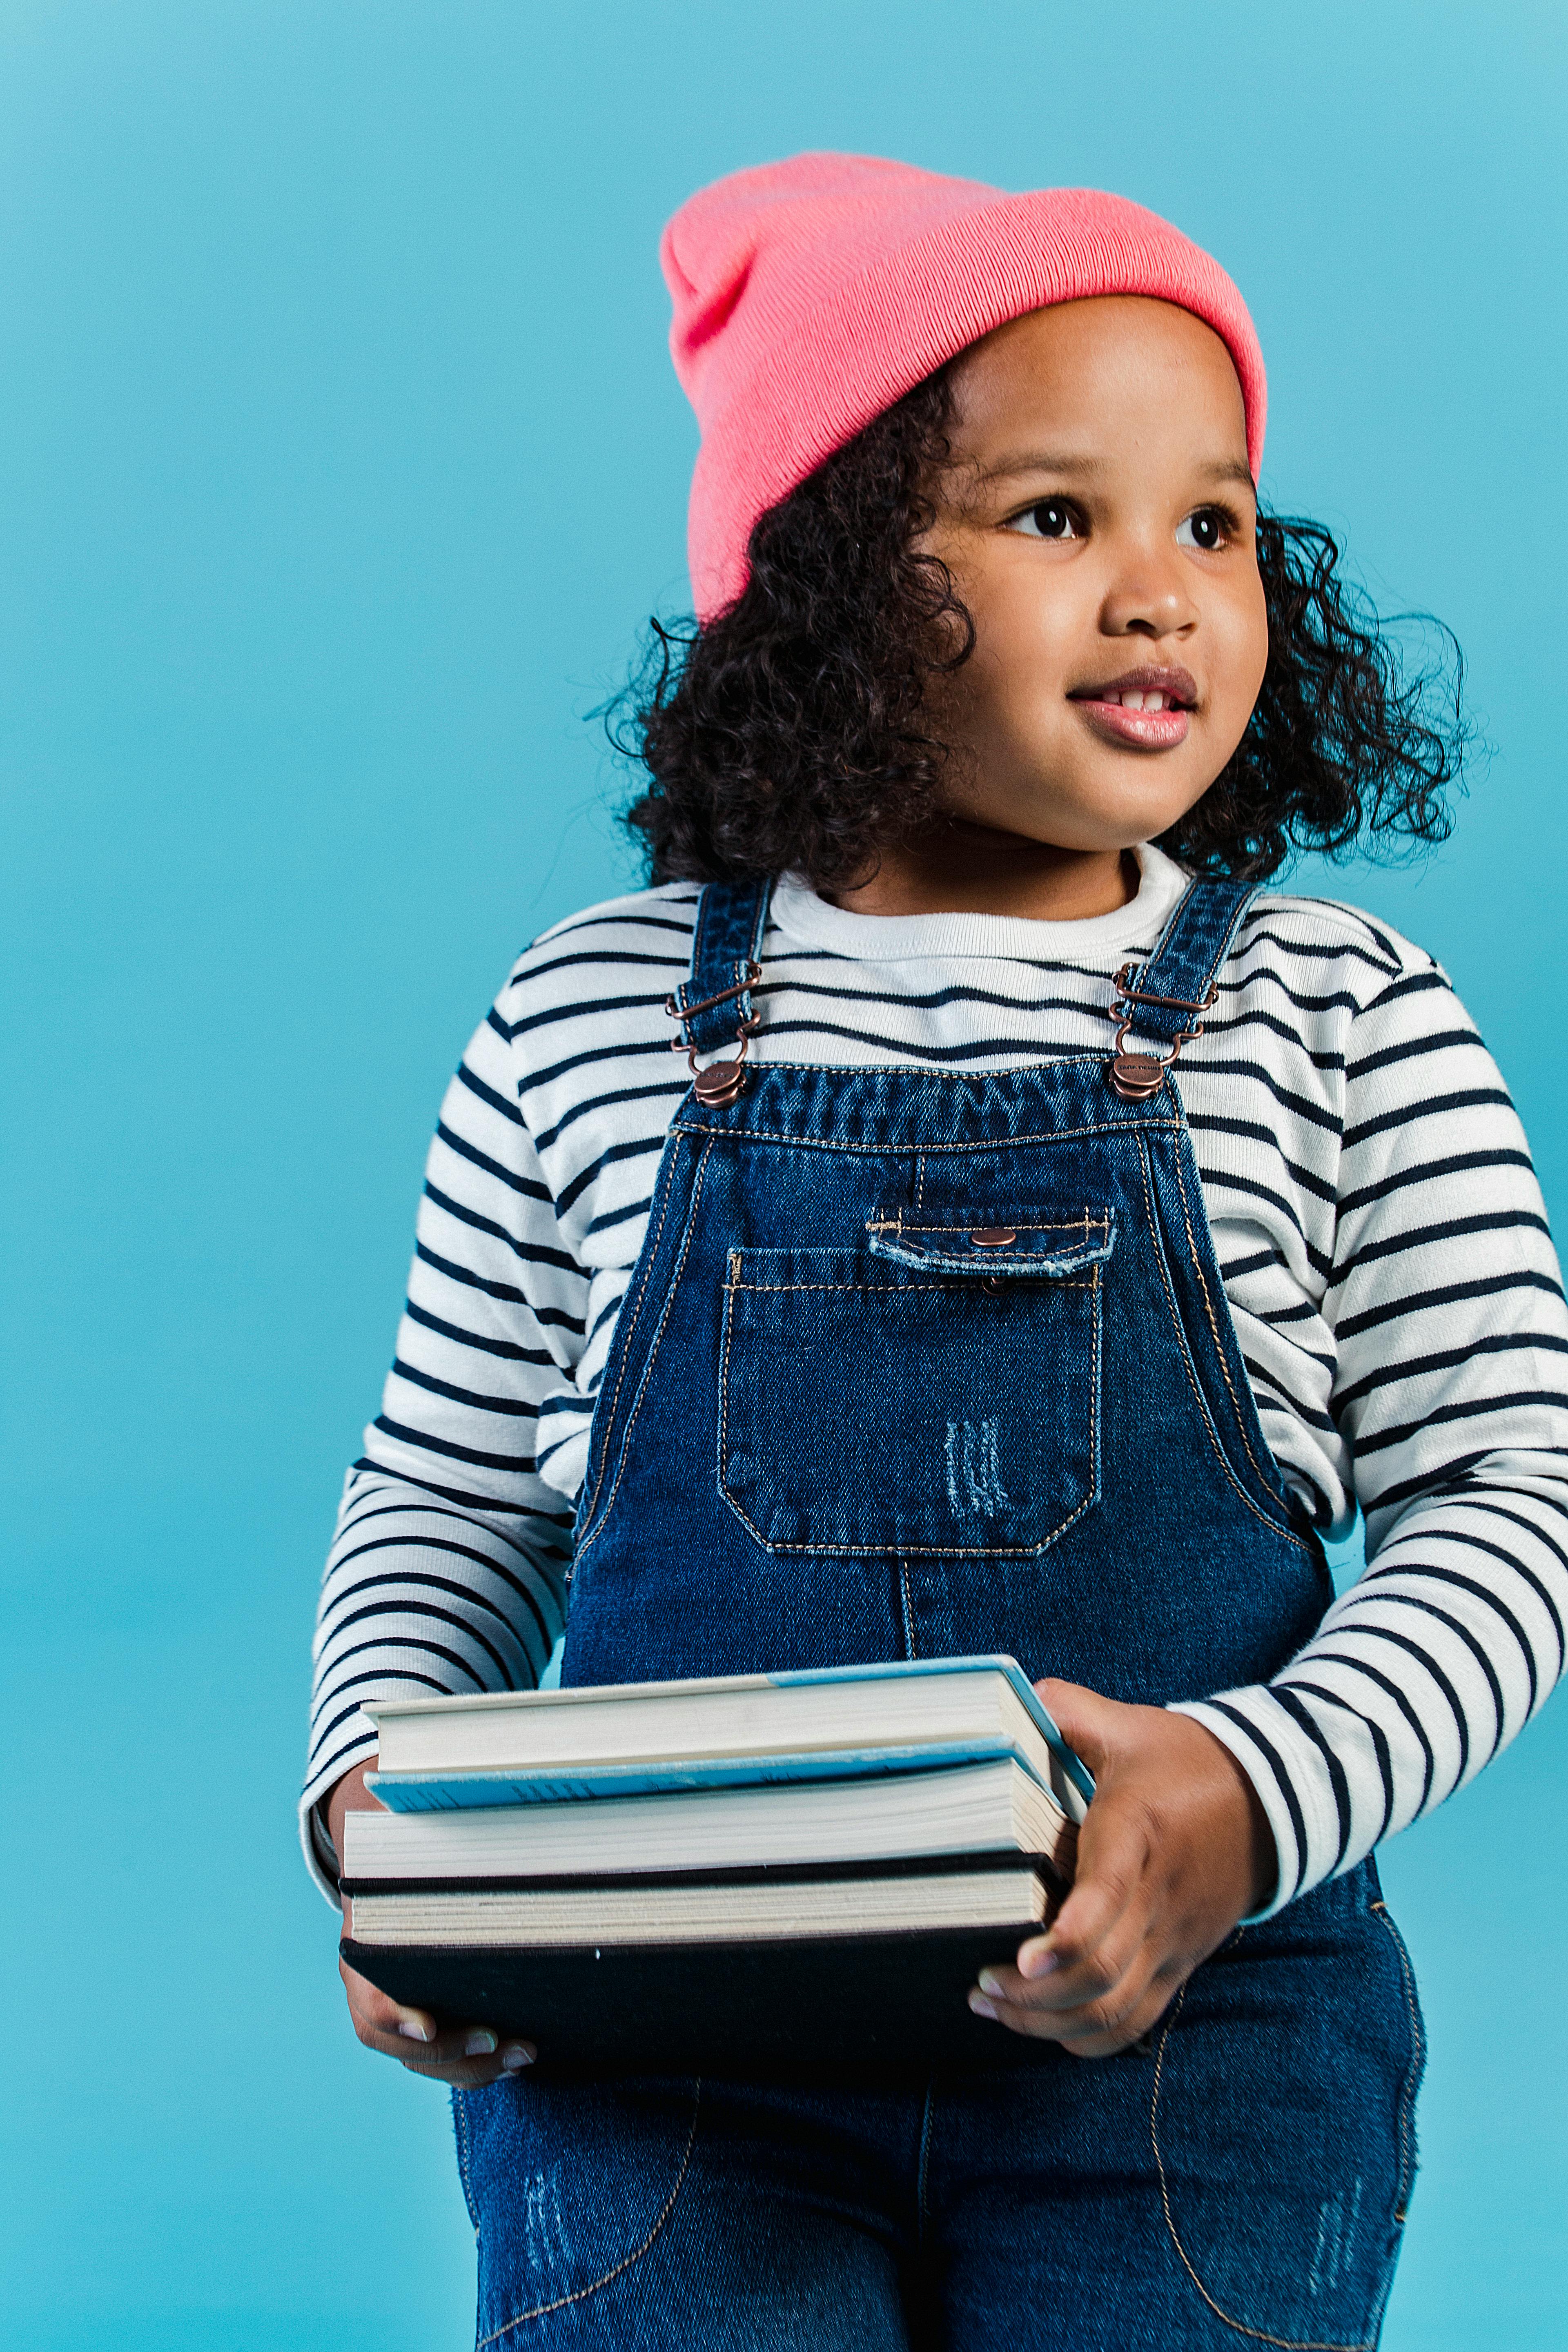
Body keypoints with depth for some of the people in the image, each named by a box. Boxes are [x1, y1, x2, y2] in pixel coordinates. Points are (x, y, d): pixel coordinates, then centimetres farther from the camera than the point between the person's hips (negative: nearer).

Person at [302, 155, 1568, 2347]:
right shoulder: (592, 1018, 7)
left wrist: (1258, 1793, -18)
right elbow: (447, 1503, 15)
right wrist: (384, 1797, -5)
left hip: (1182, 2017, 0)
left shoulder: (1342, 1014, 4)